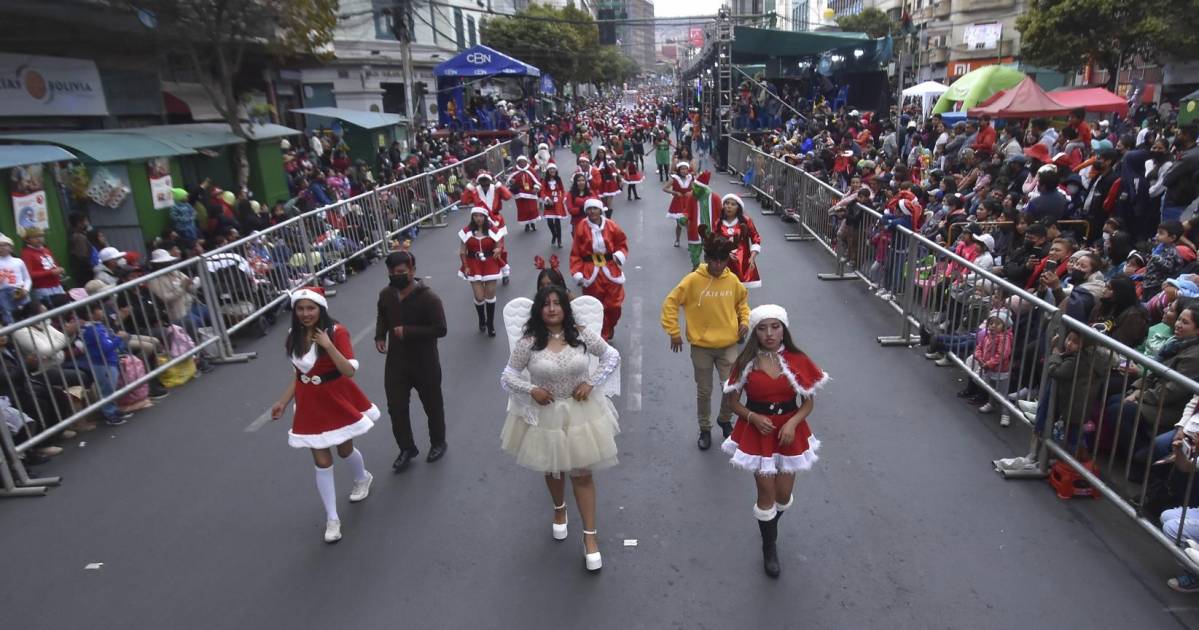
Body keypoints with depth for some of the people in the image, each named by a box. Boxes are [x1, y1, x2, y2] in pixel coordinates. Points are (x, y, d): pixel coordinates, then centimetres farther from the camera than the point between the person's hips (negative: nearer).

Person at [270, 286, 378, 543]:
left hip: (337, 400, -3)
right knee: (322, 461, 5)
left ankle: (363, 478, 52)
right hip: (311, 404, 3)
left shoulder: (336, 332, -17)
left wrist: (328, 346, -31)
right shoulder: (294, 337, -2)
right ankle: (332, 519, 17)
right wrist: (282, 402, 5)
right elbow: (299, 374, 9)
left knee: (344, 450, 17)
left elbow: (350, 371, -23)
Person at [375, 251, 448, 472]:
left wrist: (407, 332, -26)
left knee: (432, 406, 14)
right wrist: (380, 336, 0)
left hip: (424, 363, -4)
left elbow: (440, 329, -22)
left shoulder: (428, 298, -22)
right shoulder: (386, 294, -4)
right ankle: (407, 448, 32)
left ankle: (438, 443, 39)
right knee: (396, 408, 10)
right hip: (395, 362, 5)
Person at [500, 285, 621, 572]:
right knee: (552, 470, 22)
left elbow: (612, 356, 0)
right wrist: (531, 389, -20)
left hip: (580, 412, 0)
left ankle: (590, 536, 19)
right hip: (544, 414, 1)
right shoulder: (528, 342, -13)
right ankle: (559, 509, 53)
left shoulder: (582, 335, -11)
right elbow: (508, 376, -4)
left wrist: (591, 382, -10)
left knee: (582, 473, 5)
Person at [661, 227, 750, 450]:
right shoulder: (693, 280, -13)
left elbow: (742, 301, 17)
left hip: (728, 345, 2)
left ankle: (724, 420, 31)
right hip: (701, 346, -2)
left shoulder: (733, 280, -3)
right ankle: (705, 429, 31)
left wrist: (744, 320, 1)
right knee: (704, 391, 11)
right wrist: (674, 332, -8)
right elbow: (670, 303, -9)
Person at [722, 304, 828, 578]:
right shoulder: (746, 362, -10)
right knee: (766, 493, 3)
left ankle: (769, 525, 47)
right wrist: (753, 417, -18)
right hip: (757, 431, -1)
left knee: (784, 495, 11)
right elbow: (733, 400, -2)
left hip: (790, 430, 2)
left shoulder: (797, 360, -8)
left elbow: (809, 402, -1)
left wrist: (793, 423, -17)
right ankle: (769, 548, 28)